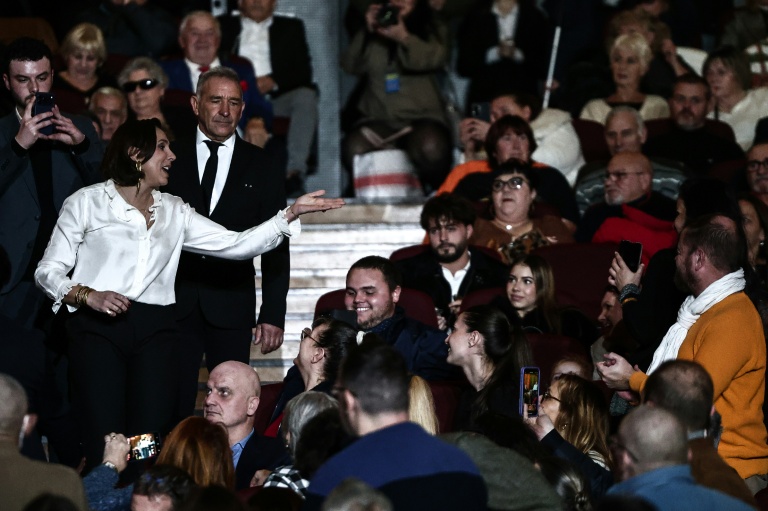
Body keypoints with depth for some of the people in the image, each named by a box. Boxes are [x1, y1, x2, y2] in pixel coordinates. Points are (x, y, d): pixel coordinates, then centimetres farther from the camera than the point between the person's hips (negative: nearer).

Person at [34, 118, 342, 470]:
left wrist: (291, 213, 2)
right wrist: (88, 296, -13)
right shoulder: (87, 203, 9)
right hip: (97, 326, -3)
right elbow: (48, 271, 5)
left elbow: (236, 244, 11)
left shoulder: (173, 211, 19)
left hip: (155, 330, 3)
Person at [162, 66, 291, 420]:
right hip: (174, 302, 0)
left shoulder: (260, 167, 7)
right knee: (174, 406, 0)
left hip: (232, 308, 0)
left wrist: (273, 314, -2)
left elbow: (275, 246, 5)